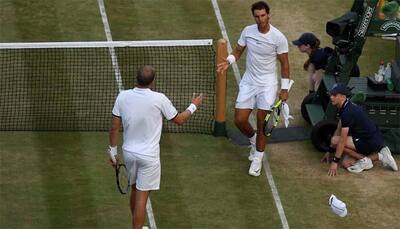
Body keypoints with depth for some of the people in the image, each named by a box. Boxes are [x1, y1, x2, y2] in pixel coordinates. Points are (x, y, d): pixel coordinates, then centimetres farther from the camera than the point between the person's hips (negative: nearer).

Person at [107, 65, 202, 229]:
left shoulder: (122, 97, -9)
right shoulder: (159, 99, -18)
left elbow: (114, 127, -3)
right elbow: (179, 120, -3)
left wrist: (112, 150, 10)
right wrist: (193, 106, 15)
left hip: (128, 152, 5)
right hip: (148, 155, -5)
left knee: (135, 190, 23)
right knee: (142, 197, 0)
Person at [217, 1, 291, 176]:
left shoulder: (278, 38, -14)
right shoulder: (247, 31, -4)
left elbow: (284, 63, -6)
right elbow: (238, 51, 9)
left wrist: (284, 89, -6)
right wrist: (228, 61, -13)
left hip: (267, 84, -3)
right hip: (248, 82, 3)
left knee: (262, 124, -2)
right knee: (240, 120, 0)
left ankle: (257, 159, 15)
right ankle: (253, 140, 33)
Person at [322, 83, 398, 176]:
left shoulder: (348, 112, -24)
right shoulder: (344, 108, 7)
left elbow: (342, 140, -23)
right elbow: (338, 131, 15)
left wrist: (335, 161, -19)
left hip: (371, 142, -10)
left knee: (335, 141, -17)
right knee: (346, 163, 8)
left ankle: (364, 160, -6)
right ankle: (379, 156, 10)